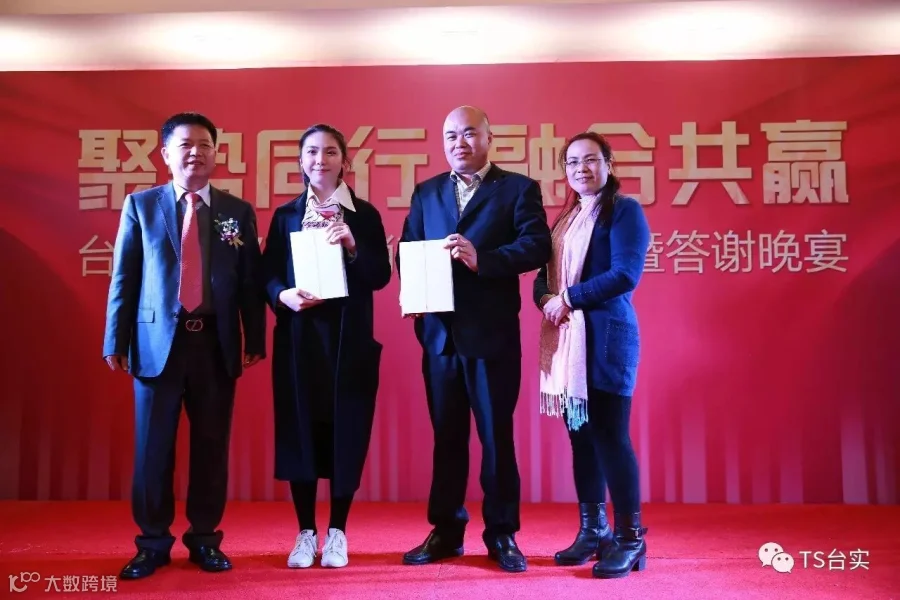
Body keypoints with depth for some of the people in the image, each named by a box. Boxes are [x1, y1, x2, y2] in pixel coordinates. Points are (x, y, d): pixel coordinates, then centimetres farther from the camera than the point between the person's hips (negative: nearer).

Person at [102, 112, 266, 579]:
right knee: (152, 447, 6)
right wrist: (116, 340, -1)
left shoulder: (239, 212, 7)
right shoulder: (140, 205, 6)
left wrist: (255, 340, 1)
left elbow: (250, 282, 5)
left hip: (216, 343, 1)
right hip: (157, 341, 0)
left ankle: (204, 539, 22)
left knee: (212, 445, 8)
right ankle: (153, 542, 21)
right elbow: (124, 277, 3)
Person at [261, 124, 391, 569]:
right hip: (298, 337, 1)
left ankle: (337, 532, 17)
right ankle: (305, 533, 17)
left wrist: (353, 247, -17)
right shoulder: (286, 215, 8)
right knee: (299, 430, 4)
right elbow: (268, 274, 3)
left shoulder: (365, 214, 5)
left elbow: (381, 277, -2)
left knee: (346, 429, 3)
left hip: (350, 338, -1)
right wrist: (283, 296, -16)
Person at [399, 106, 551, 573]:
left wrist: (481, 259, -25)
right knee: (446, 435, 12)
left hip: (492, 333, -4)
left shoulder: (518, 188, 2)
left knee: (496, 435, 5)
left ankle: (502, 533, 18)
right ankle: (445, 530, 24)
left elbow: (537, 246, -12)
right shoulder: (426, 192, 15)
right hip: (439, 332, 4)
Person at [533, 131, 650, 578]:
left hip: (606, 337, -7)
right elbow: (544, 275, 16)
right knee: (580, 435, 9)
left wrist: (569, 297, -12)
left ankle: (630, 539, 5)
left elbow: (626, 275, -16)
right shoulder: (565, 219, 19)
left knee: (609, 433, -7)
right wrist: (545, 298, -7)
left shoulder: (623, 210, -3)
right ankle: (592, 531, 20)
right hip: (565, 340, 7)